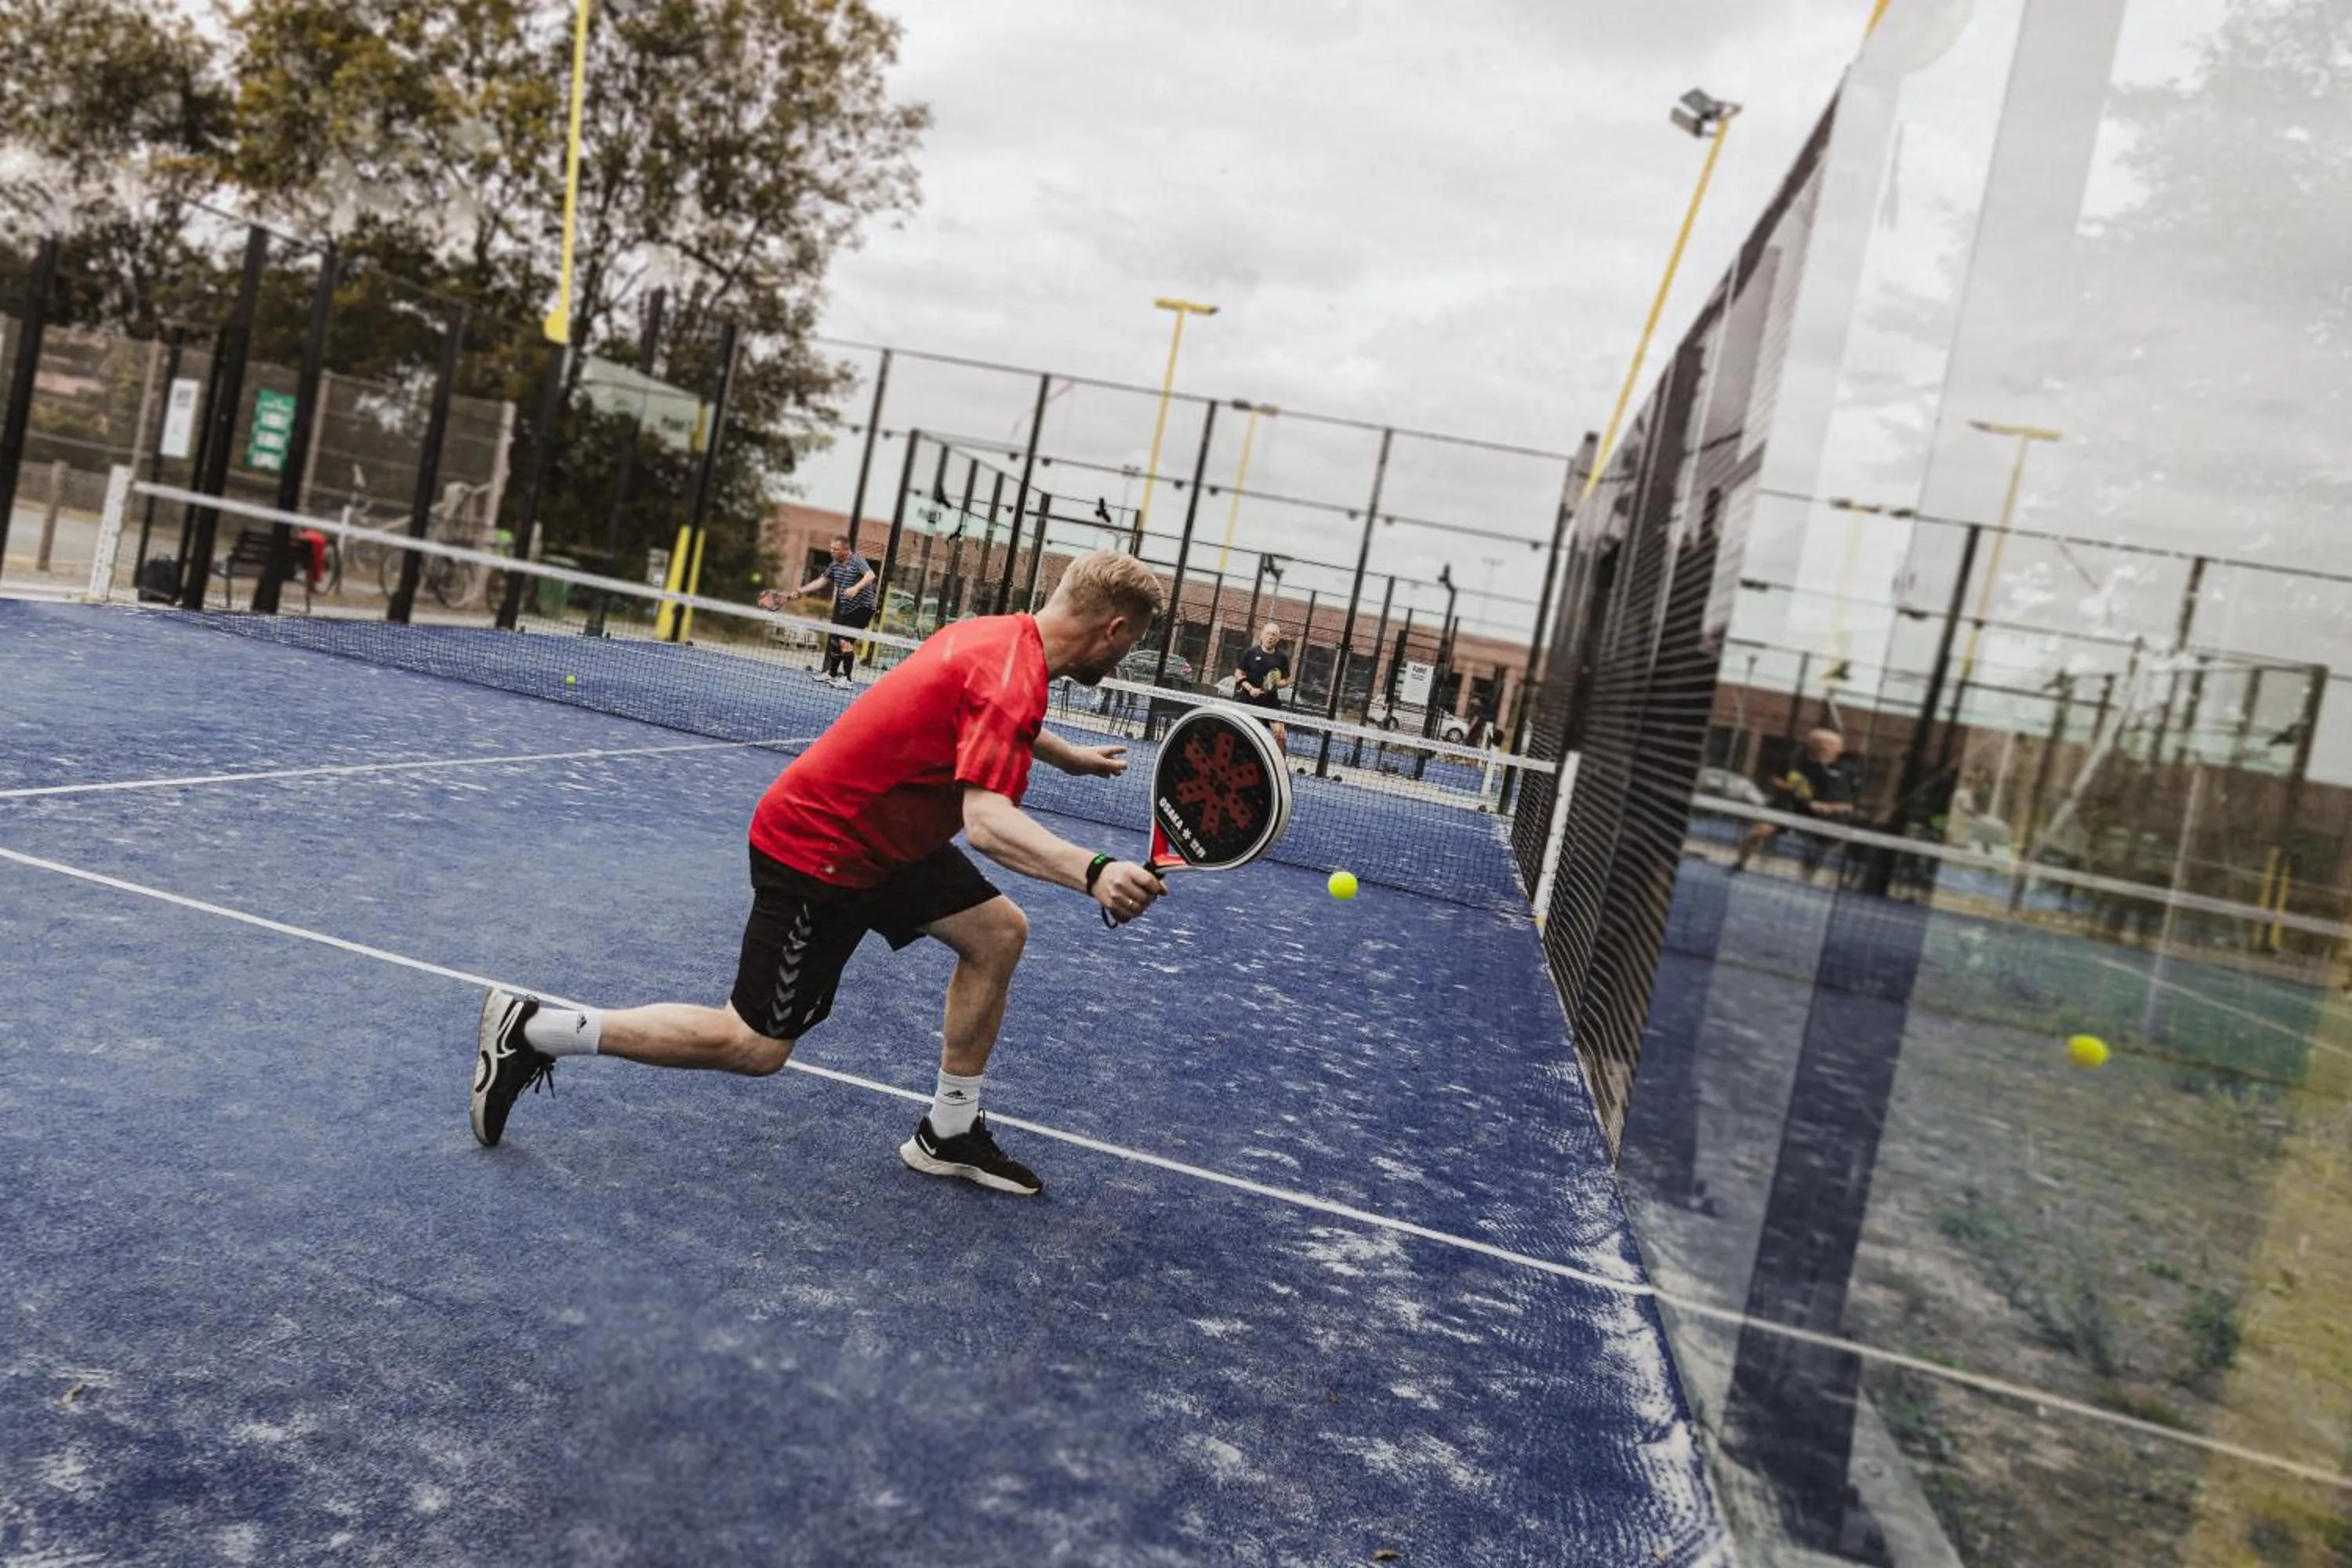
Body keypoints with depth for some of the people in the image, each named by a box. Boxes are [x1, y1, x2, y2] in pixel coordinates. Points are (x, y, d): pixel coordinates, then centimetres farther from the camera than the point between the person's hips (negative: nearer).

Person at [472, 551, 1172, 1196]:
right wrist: (1092, 873, -54)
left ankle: (950, 1130, 17)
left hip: (879, 836, 10)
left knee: (1000, 931, 7)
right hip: (818, 849, -10)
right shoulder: (1012, 678, -26)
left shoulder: (1002, 634, 4)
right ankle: (533, 1028, 9)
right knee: (754, 1046, -1)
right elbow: (987, 823, -41)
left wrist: (1073, 757, 39)